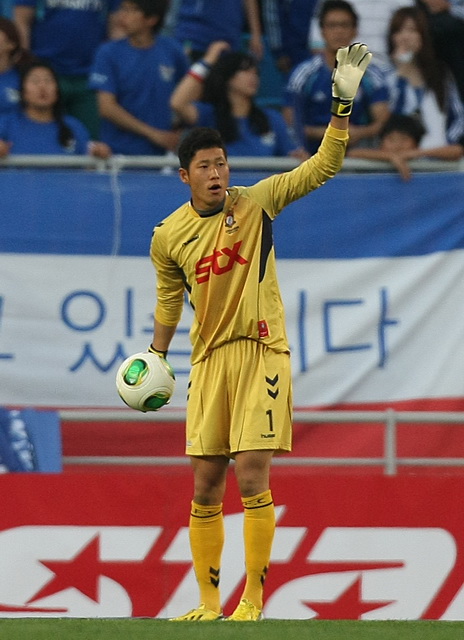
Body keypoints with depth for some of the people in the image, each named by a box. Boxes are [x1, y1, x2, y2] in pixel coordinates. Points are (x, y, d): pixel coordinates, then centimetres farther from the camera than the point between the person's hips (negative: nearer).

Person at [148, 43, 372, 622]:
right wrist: (154, 356, 17)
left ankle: (252, 600, -5)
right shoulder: (168, 237, 4)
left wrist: (343, 102, -14)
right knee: (205, 487, 2)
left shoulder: (257, 202, -1)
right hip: (209, 360, 3)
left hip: (261, 352, -2)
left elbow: (323, 166, -4)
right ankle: (209, 603, 12)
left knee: (252, 476, -12)